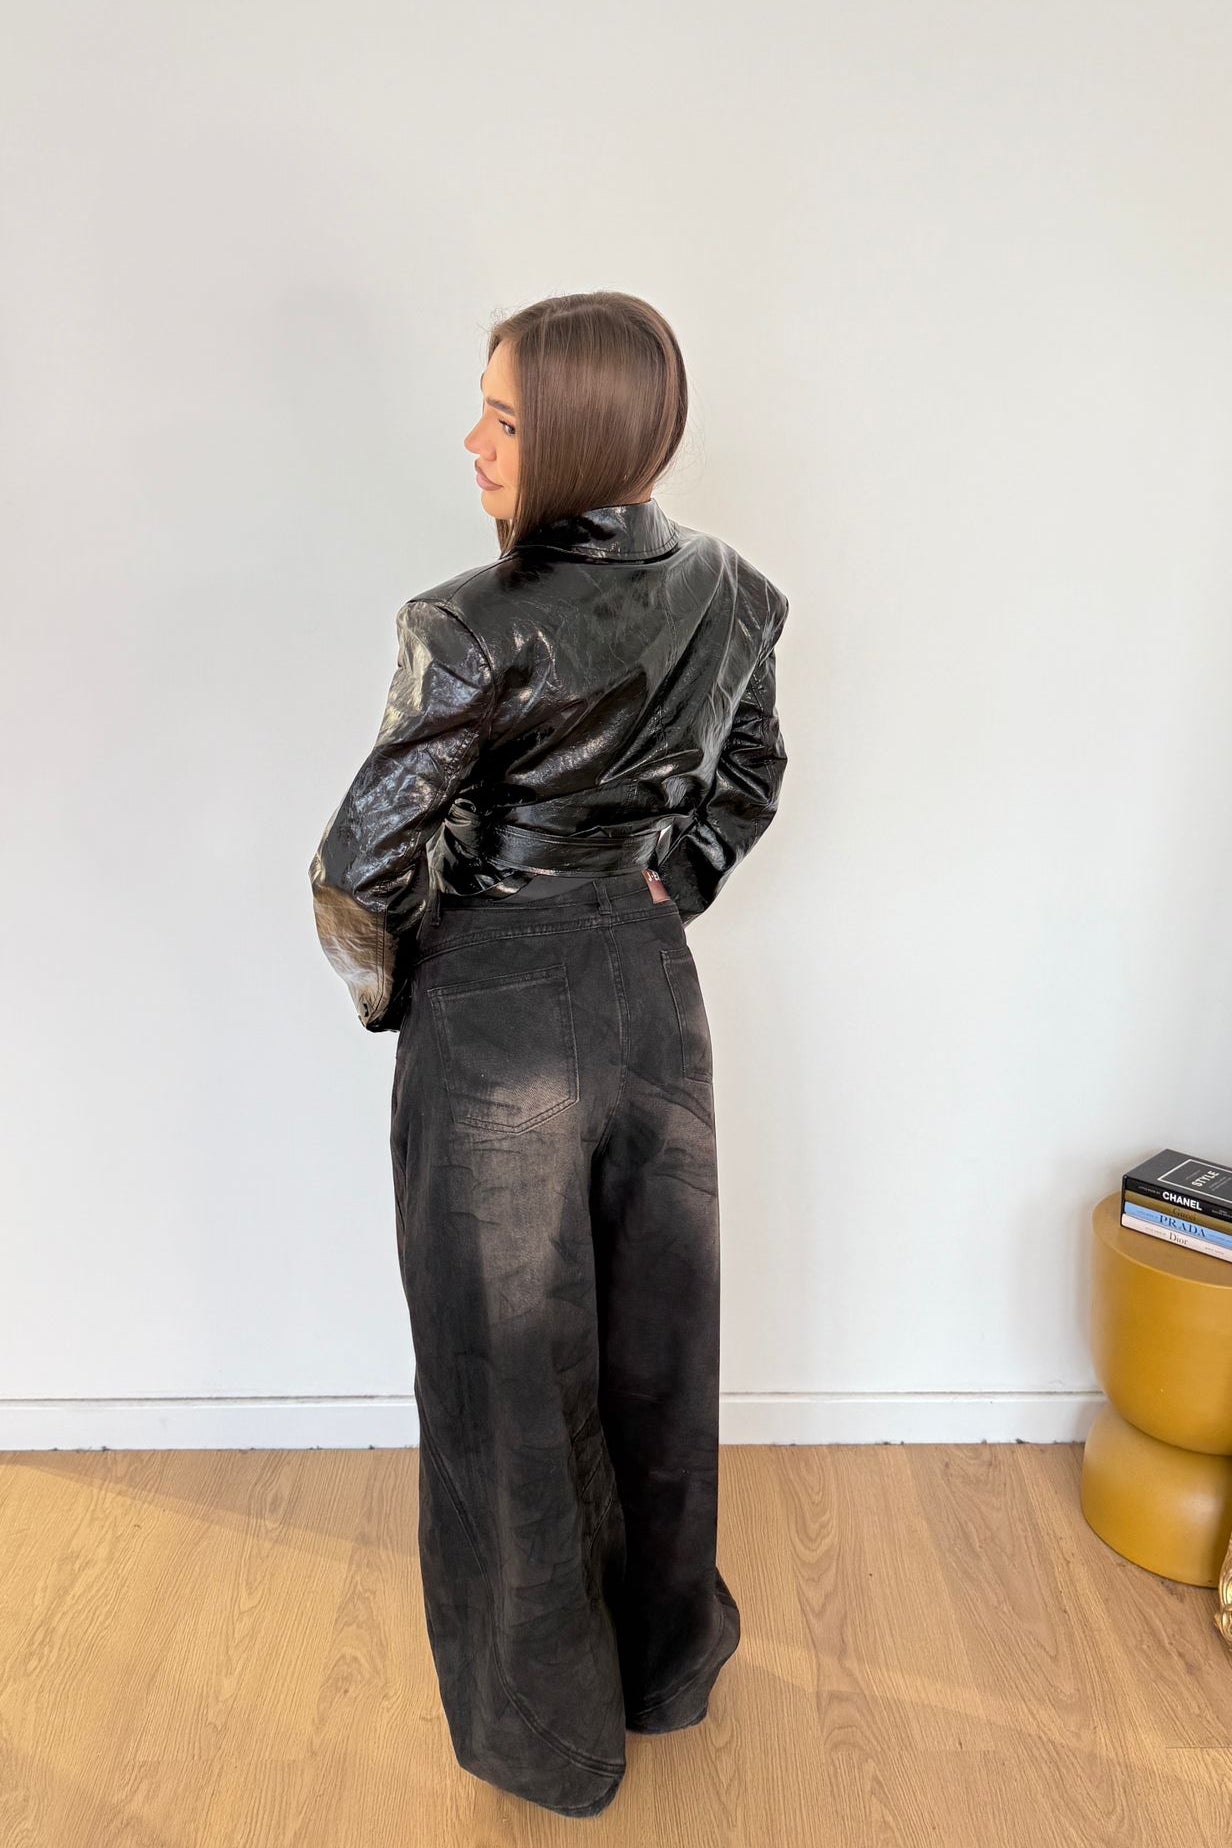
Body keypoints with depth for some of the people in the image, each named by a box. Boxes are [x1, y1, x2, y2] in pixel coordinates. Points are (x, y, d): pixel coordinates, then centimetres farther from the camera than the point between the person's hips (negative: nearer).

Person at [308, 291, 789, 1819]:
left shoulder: (479, 629, -22)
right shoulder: (727, 594, -1)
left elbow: (360, 866, -21)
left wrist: (388, 989, -2)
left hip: (497, 1018, -6)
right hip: (653, 995, 6)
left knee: (512, 1364, 13)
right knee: (656, 1337, 21)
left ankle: (546, 1730, 36)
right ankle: (666, 1659, 46)